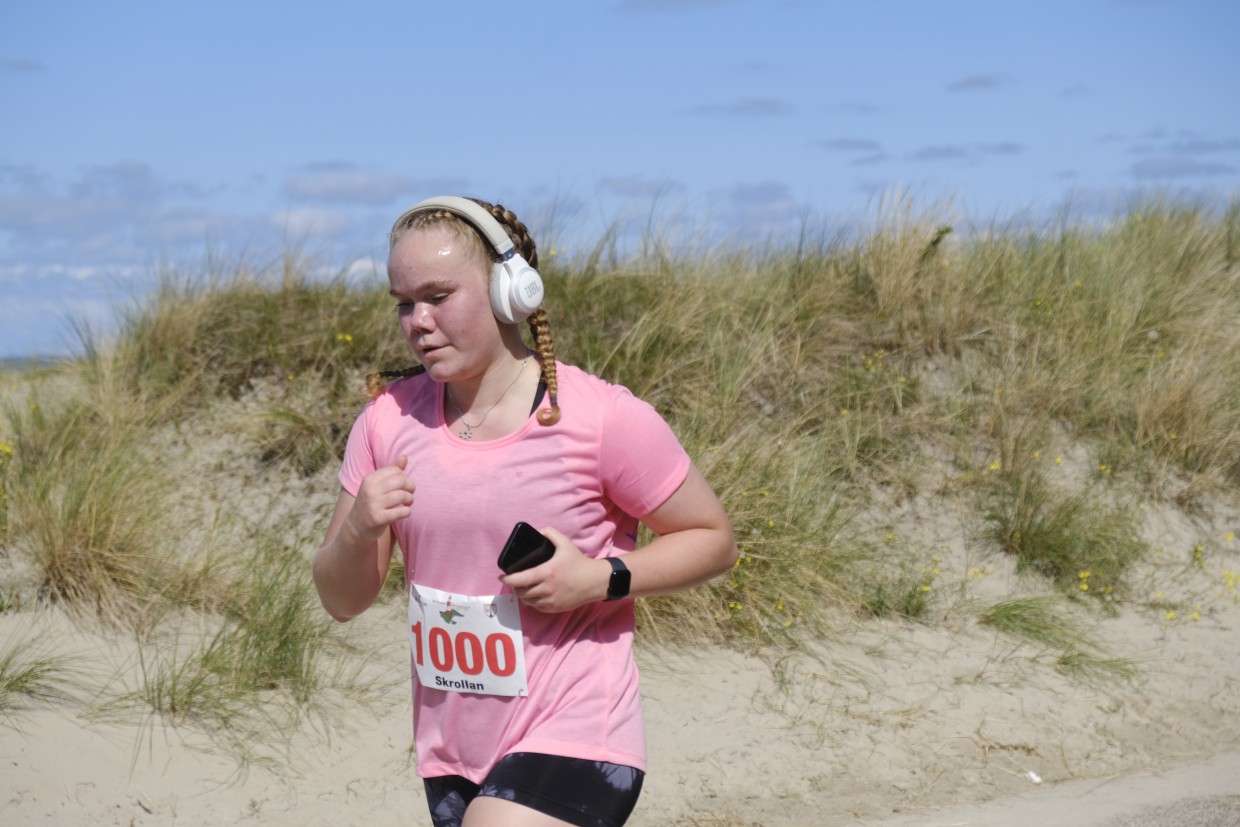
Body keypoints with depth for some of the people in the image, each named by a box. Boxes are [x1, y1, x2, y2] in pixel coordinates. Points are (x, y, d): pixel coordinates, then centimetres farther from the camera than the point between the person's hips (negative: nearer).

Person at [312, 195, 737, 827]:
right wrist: (358, 531, -18)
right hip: (452, 753, 6)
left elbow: (713, 539, -2)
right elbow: (341, 601, 4)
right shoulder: (390, 418, 0)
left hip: (571, 748, -6)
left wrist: (601, 578, -18)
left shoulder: (601, 418, -13)